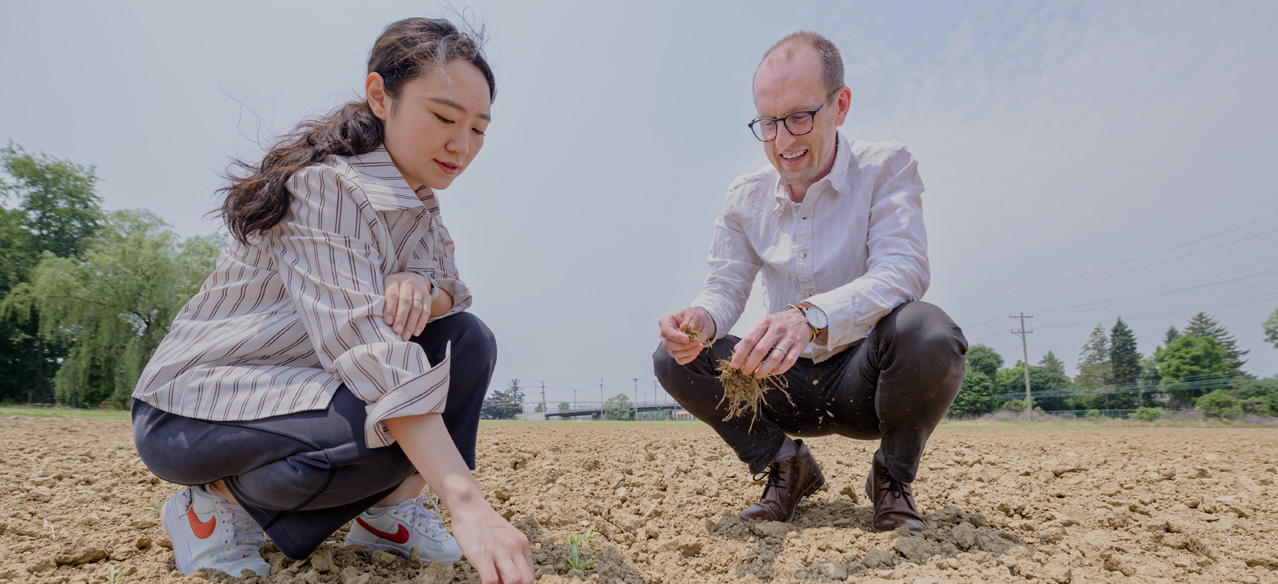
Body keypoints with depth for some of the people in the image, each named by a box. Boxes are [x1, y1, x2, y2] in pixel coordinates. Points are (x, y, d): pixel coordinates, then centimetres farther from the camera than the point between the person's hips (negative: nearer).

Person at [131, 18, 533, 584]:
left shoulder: (418, 202, 3)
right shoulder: (324, 183, -24)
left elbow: (451, 289, 0)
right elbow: (363, 341, -35)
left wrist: (421, 290, -28)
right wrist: (468, 503, -41)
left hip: (302, 385, 8)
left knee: (467, 339, -7)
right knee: (390, 427, -33)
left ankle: (392, 510, -4)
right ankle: (217, 501, -7)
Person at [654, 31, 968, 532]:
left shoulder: (886, 167, -11)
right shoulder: (745, 198, 1)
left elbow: (903, 270, -26)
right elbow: (726, 286, -1)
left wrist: (812, 317, -46)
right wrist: (701, 319, -28)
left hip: (864, 378, -3)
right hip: (790, 384, 4)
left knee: (926, 332, -36)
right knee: (675, 360, -15)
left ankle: (892, 477, -4)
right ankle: (785, 466, 6)